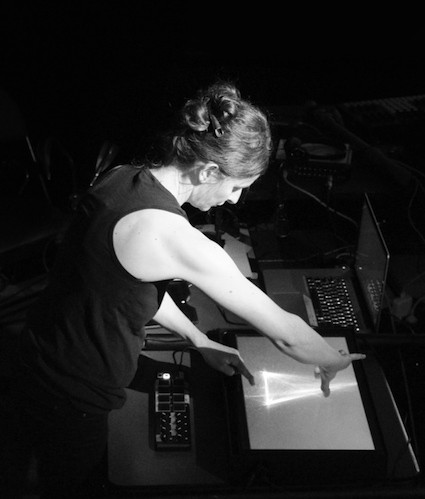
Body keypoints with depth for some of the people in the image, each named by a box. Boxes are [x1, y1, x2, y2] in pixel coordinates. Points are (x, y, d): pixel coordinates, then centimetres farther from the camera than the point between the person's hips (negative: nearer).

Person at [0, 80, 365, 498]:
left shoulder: (120, 178, -7)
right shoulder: (175, 238, -33)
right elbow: (283, 332, -24)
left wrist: (200, 342, 10)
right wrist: (335, 362, -5)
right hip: (72, 403, -7)